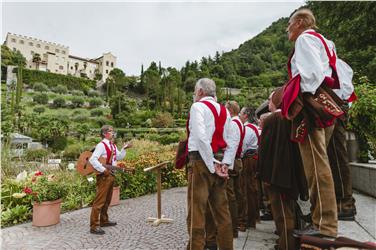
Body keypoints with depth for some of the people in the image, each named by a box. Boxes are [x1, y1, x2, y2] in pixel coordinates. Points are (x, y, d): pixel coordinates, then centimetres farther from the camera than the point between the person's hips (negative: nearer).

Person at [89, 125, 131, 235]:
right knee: (99, 201, -6)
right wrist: (103, 170, -24)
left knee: (107, 200, 18)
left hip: (111, 175, 9)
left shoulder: (113, 146, 13)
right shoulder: (101, 145, -15)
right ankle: (94, 226, 1)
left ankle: (104, 220, 32)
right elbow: (92, 159, -24)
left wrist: (124, 148, 5)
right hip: (103, 175, -9)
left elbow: (119, 157, 18)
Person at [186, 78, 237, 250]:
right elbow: (232, 141, 9)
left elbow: (201, 137, -18)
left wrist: (212, 164, -14)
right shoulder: (224, 110, 15)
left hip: (201, 160, -7)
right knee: (221, 209, 14)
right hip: (220, 161, 7)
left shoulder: (198, 106, -5)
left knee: (197, 210, -2)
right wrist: (225, 164, 4)